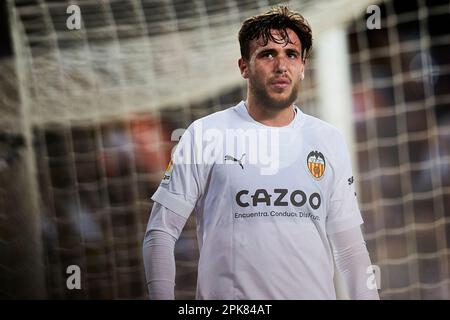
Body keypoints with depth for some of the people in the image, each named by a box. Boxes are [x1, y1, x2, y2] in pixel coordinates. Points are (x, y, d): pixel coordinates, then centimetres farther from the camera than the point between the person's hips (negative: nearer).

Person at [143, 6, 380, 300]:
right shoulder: (205, 135, -4)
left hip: (316, 292, 3)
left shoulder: (329, 140, 6)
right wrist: (163, 298, -13)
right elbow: (161, 232, -4)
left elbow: (349, 242, 7)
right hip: (229, 299, -3)